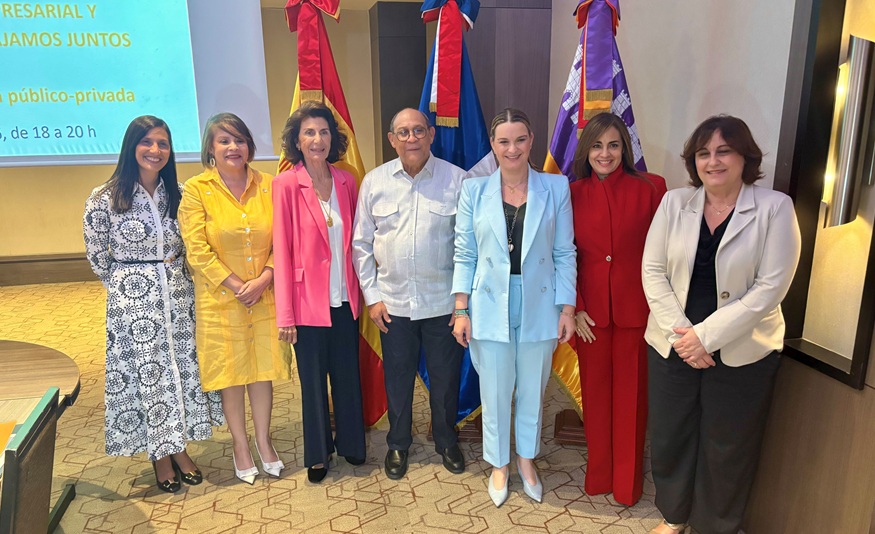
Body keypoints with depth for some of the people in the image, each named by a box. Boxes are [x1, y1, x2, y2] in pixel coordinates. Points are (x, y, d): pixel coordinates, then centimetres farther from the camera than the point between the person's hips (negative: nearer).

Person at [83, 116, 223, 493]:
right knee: (146, 375, 7)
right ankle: (160, 457, 24)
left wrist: (171, 275, 5)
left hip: (178, 295, 4)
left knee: (184, 369, 10)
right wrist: (129, 283, 5)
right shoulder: (104, 199, -10)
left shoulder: (179, 194, 2)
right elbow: (97, 257, -1)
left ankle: (179, 448, 29)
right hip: (133, 302, -4)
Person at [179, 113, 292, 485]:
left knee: (263, 368, 11)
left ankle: (263, 440, 30)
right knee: (230, 372, 9)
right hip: (220, 299, -2)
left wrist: (264, 279, -13)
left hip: (264, 296, 2)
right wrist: (236, 285, -13)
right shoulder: (196, 189, -5)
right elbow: (197, 250, -10)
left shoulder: (267, 185, 2)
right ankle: (240, 445, 28)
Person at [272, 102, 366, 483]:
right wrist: (285, 314, -11)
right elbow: (282, 250, -10)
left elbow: (353, 241, 8)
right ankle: (318, 453, 32)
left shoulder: (346, 181, 3)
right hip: (308, 302, -3)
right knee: (313, 380, 12)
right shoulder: (286, 184, -9)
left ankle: (350, 442, 37)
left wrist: (360, 292, 4)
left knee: (348, 374, 16)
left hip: (344, 299, 4)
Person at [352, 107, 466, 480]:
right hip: (393, 303, 1)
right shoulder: (374, 181, 0)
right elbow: (361, 243, 5)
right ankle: (398, 445, 38)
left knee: (445, 378, 14)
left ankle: (447, 441, 38)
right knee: (397, 379, 15)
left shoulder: (457, 179, -5)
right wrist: (371, 296, 1)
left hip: (443, 302, -1)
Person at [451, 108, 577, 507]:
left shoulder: (555, 187, -1)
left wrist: (567, 309, -2)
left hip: (538, 308, 1)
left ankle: (526, 459, 41)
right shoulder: (474, 190, -1)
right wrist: (461, 311, -3)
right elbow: (464, 255, 0)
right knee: (495, 393, 12)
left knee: (532, 391, 16)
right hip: (490, 309, 0)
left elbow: (564, 254, 1)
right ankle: (499, 464, 35)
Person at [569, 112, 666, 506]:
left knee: (631, 395, 11)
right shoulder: (573, 194, 1)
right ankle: (598, 473, 34)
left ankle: (628, 481, 32)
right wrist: (574, 308, -2)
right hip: (590, 311, 2)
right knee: (595, 392, 14)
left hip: (636, 309, -2)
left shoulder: (650, 188, -6)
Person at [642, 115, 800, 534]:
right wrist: (679, 331, -13)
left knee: (727, 447, 13)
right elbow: (652, 270, -2)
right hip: (672, 345, 3)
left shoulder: (775, 207, -8)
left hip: (742, 352, -2)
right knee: (670, 435, 14)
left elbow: (770, 287, -13)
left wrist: (706, 335, -17)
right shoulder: (674, 202, 0)